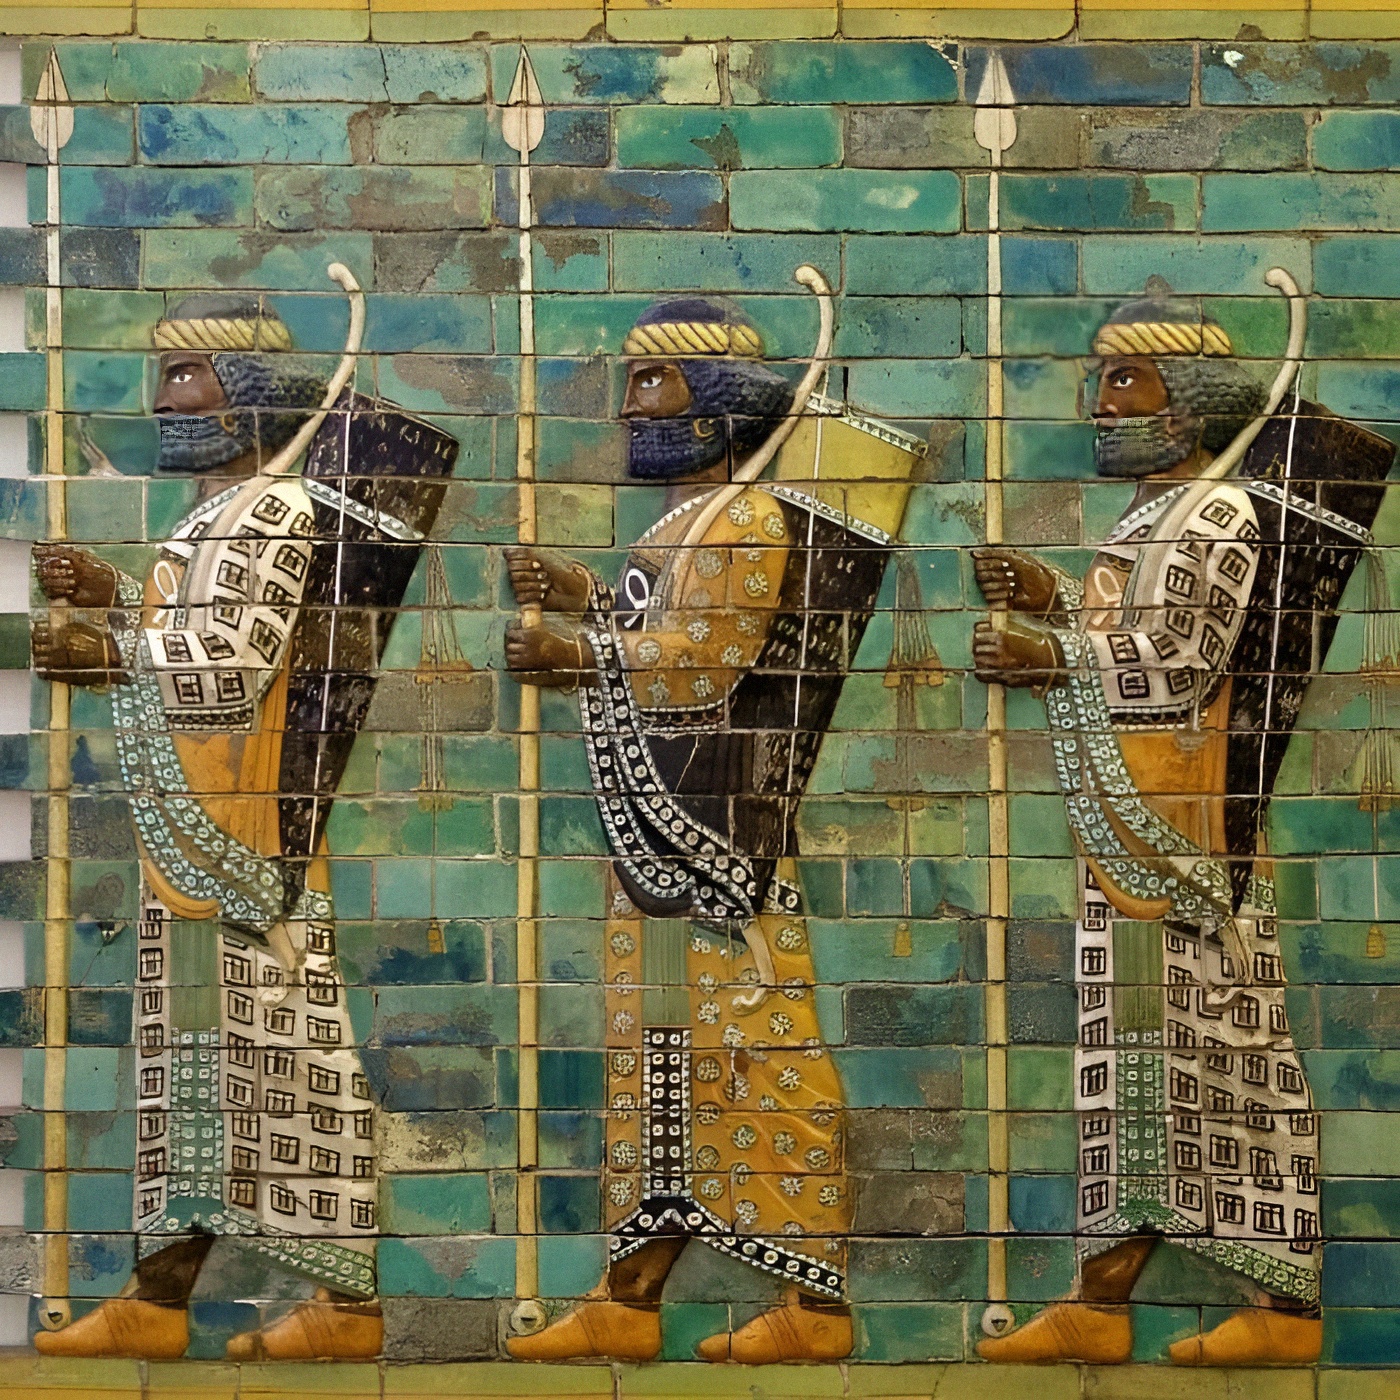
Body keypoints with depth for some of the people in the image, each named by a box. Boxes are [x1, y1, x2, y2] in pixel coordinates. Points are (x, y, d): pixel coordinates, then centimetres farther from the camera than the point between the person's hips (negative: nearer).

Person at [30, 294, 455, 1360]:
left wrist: (108, 648, -10)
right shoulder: (230, 511, 19)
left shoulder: (270, 510, -11)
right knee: (200, 1054, 11)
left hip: (242, 841, -10)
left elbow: (226, 671, -20)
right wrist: (115, 597, 9)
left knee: (271, 1053, -5)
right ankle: (157, 1300, 19)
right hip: (198, 842, 10)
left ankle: (346, 1303, 4)